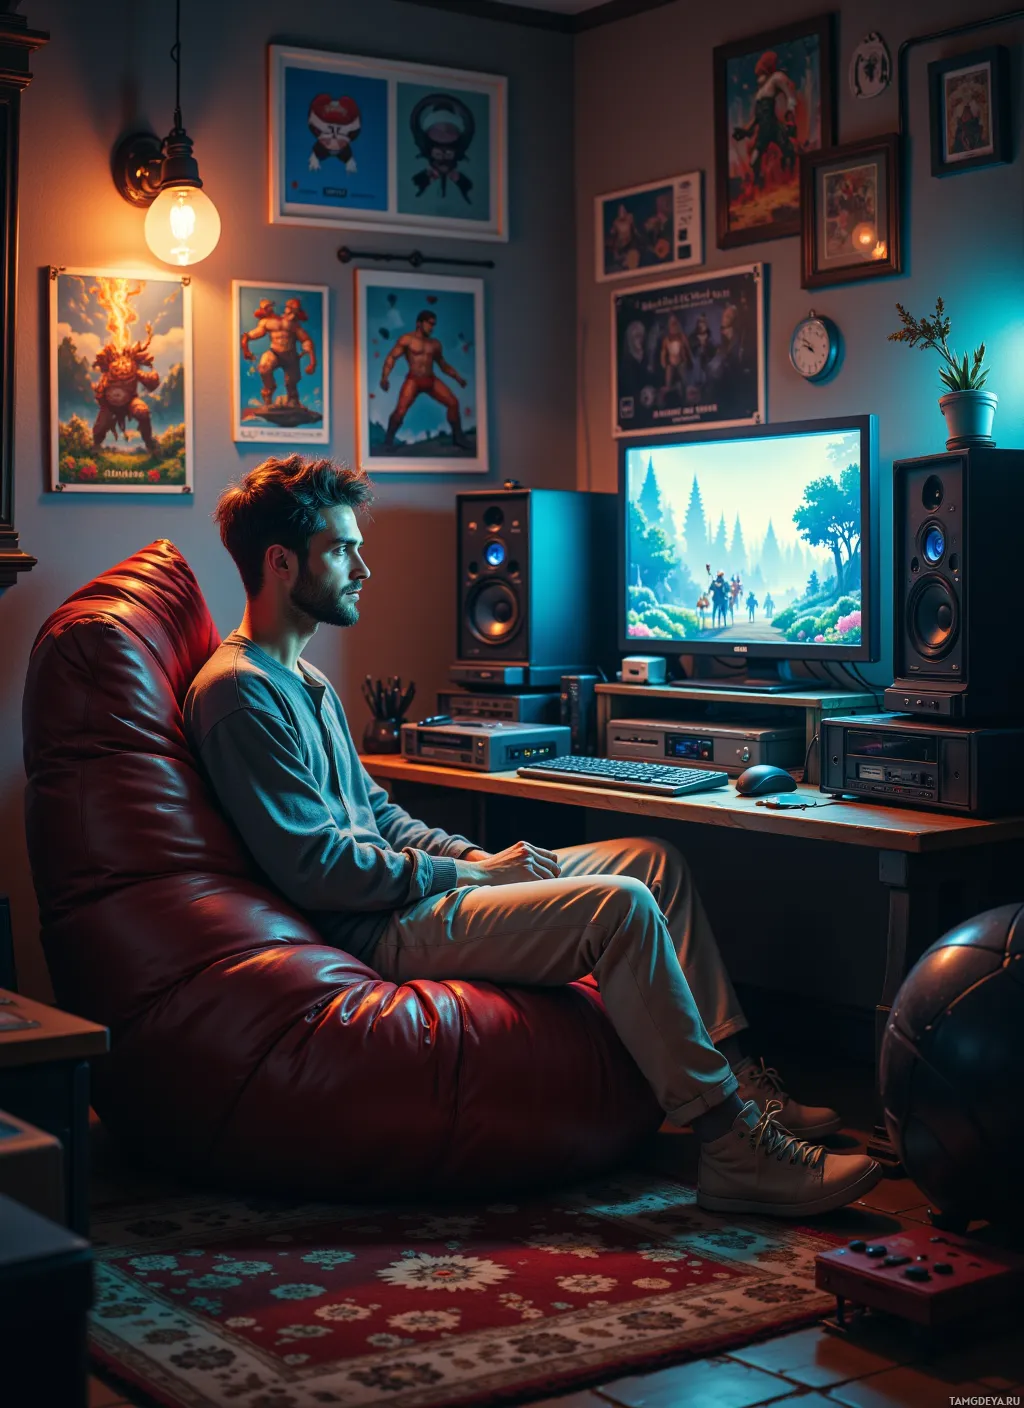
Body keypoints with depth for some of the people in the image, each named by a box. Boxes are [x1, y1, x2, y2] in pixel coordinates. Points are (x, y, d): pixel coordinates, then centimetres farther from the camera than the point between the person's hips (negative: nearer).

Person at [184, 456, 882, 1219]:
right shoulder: (239, 692, -15)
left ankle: (733, 1073, 4)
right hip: (377, 931, -11)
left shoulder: (305, 682, 20)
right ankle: (735, 1149, -20)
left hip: (410, 890, 11)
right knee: (619, 905, -25)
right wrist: (466, 873, -13)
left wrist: (476, 855, 6)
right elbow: (314, 868, -21)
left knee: (655, 862, 7)